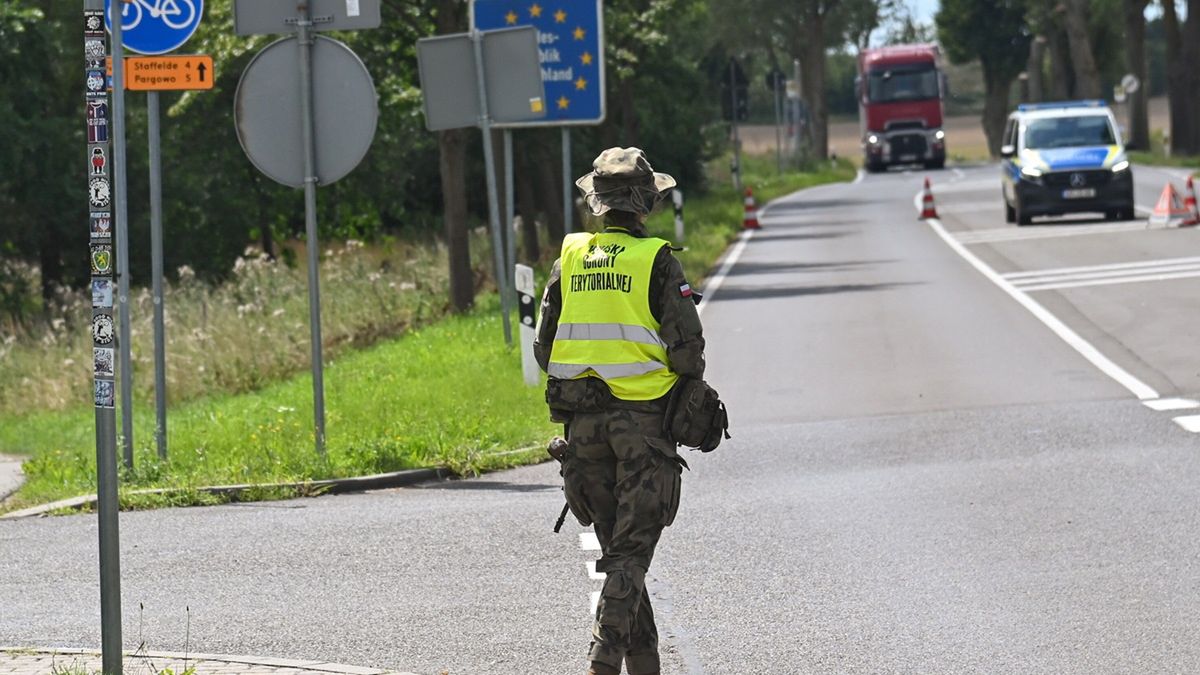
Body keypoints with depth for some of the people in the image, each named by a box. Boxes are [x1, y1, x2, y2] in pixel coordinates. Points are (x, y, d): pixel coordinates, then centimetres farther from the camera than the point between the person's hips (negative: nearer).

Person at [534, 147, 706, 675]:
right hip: (643, 418, -4)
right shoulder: (657, 262, -8)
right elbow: (687, 345, -11)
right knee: (632, 548, -3)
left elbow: (544, 346, 7)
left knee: (617, 545, 14)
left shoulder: (569, 259, 4)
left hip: (583, 419, 4)